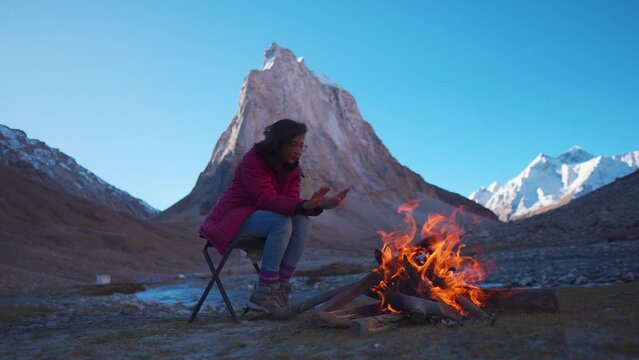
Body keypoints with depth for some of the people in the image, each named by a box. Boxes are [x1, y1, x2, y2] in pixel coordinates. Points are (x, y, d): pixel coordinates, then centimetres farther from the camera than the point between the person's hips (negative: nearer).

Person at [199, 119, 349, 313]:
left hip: (259, 216, 7)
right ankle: (263, 294, -27)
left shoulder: (291, 168, 3)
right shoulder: (253, 160, -19)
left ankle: (280, 288, -16)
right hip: (232, 218, -7)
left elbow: (292, 201, -8)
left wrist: (319, 205, -28)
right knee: (281, 223, -32)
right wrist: (304, 205, -43)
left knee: (303, 223, -19)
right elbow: (265, 198, -30)